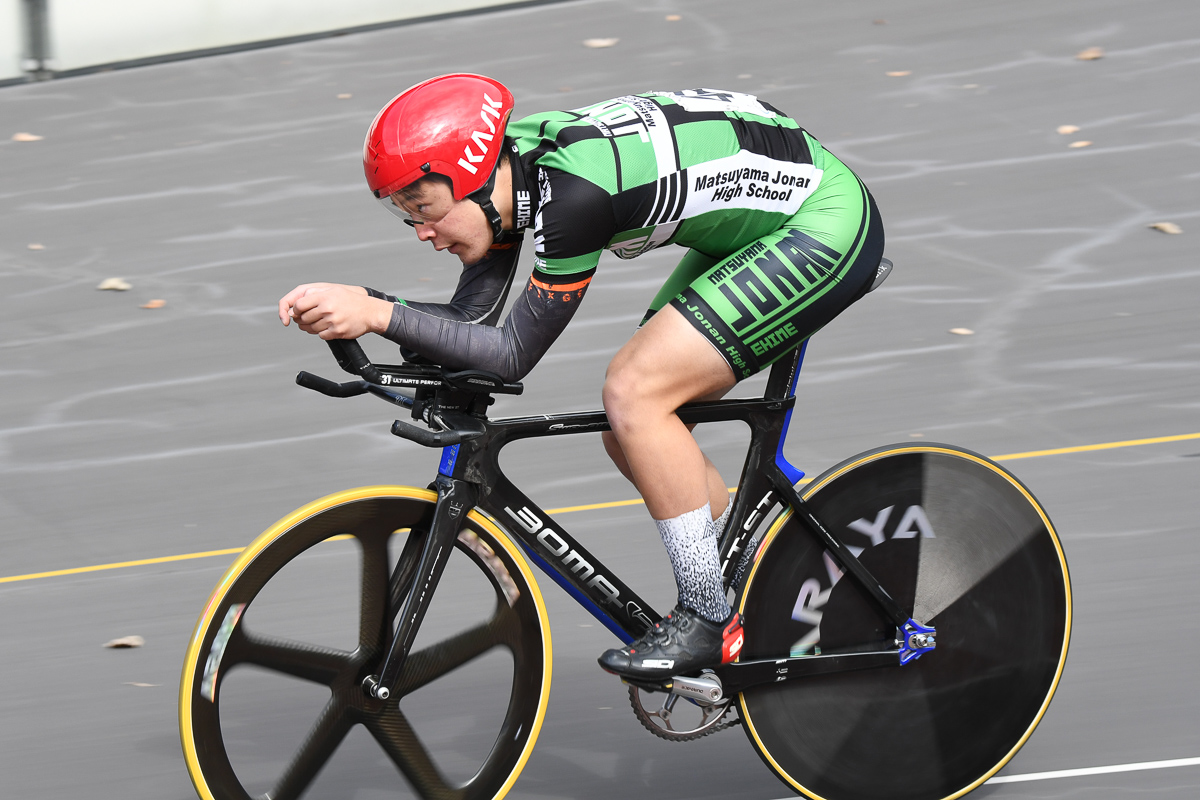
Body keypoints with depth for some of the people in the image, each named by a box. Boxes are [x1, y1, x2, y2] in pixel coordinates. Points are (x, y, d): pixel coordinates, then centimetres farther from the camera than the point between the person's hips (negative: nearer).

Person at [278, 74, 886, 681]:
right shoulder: (513, 161, -4)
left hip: (829, 221, -9)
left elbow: (513, 354, -24)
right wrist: (357, 302, -13)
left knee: (632, 394, -18)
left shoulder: (575, 192, -30)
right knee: (632, 434, 6)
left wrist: (379, 316, -26)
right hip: (754, 226, 9)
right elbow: (470, 321, 1)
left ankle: (712, 621, -7)